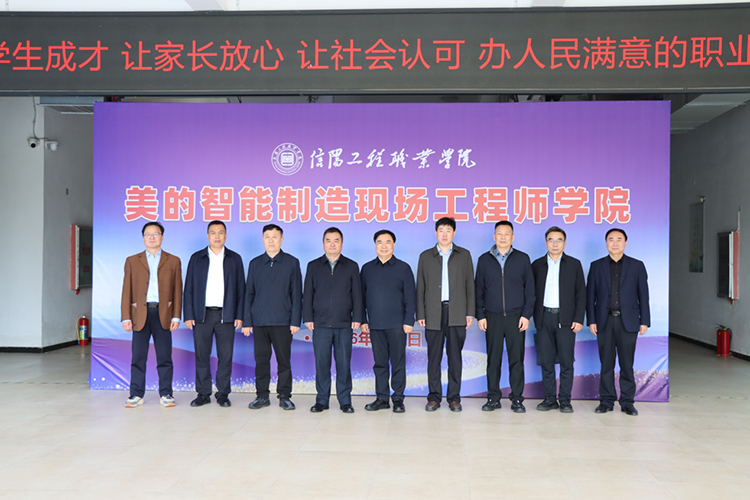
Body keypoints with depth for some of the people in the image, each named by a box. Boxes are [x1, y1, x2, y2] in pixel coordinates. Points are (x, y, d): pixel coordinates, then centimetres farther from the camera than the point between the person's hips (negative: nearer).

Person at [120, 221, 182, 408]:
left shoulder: (173, 261, 10)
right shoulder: (132, 261, 12)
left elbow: (177, 290, 7)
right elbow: (127, 291, 8)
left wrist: (176, 316, -1)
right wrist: (126, 317, -1)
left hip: (163, 314, 0)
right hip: (140, 313, 1)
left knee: (164, 357, 2)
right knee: (138, 356, 2)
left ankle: (166, 394, 11)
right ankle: (136, 395, 12)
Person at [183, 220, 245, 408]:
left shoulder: (235, 258, 8)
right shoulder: (197, 258, 8)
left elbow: (240, 289, 6)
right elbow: (189, 288, 6)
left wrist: (239, 315, -1)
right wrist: (188, 315, -1)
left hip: (226, 315, 0)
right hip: (202, 314, 0)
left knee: (225, 356, 1)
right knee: (201, 356, 3)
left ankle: (223, 394, 12)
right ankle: (203, 394, 14)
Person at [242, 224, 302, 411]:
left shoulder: (292, 262, 5)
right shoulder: (255, 264, 11)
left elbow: (296, 294, 3)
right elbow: (249, 294, 12)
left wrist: (295, 321, -4)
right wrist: (247, 321, 6)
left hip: (282, 321, -2)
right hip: (259, 321, 2)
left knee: (284, 359, 1)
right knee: (261, 359, 5)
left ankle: (284, 396, 11)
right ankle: (262, 396, 15)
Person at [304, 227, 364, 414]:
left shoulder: (351, 266, 9)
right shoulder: (313, 266, 10)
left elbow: (357, 294, 7)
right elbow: (308, 294, 9)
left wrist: (357, 318, 0)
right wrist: (308, 318, 1)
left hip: (344, 324, 0)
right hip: (320, 324, 1)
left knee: (344, 363, 1)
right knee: (321, 363, 2)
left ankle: (345, 401, 11)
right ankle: (322, 400, 13)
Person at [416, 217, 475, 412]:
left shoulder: (464, 255, 10)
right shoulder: (425, 256, 10)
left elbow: (470, 285, 8)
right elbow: (420, 288, 8)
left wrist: (470, 312, 1)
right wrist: (420, 314, 2)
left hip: (457, 313, 0)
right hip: (433, 313, 0)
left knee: (455, 356, 3)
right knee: (434, 356, 2)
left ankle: (454, 397, 11)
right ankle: (434, 397, 11)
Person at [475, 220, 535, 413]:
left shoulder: (522, 259, 6)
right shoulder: (484, 259, 7)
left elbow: (530, 289, 5)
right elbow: (479, 290, 8)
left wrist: (526, 314, -3)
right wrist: (480, 315, 1)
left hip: (516, 317, -1)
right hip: (492, 317, 1)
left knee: (516, 359, 1)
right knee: (493, 359, 4)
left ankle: (517, 399, 10)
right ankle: (493, 398, 13)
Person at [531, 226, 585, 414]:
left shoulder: (574, 264, 6)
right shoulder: (537, 265, 9)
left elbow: (581, 293, 4)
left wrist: (579, 319, -4)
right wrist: (533, 316, -1)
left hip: (566, 318, -1)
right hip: (544, 318, 1)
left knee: (566, 361, -1)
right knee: (546, 361, 4)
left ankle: (565, 400, 8)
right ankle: (550, 398, 13)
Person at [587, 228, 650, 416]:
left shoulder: (637, 266, 8)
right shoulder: (597, 266, 9)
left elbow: (643, 295, 6)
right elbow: (590, 295, 6)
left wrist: (644, 321, 0)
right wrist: (591, 320, -1)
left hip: (628, 322, -1)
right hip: (605, 321, 1)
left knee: (627, 364, 3)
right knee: (606, 363, 4)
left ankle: (627, 402, 12)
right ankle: (606, 401, 12)